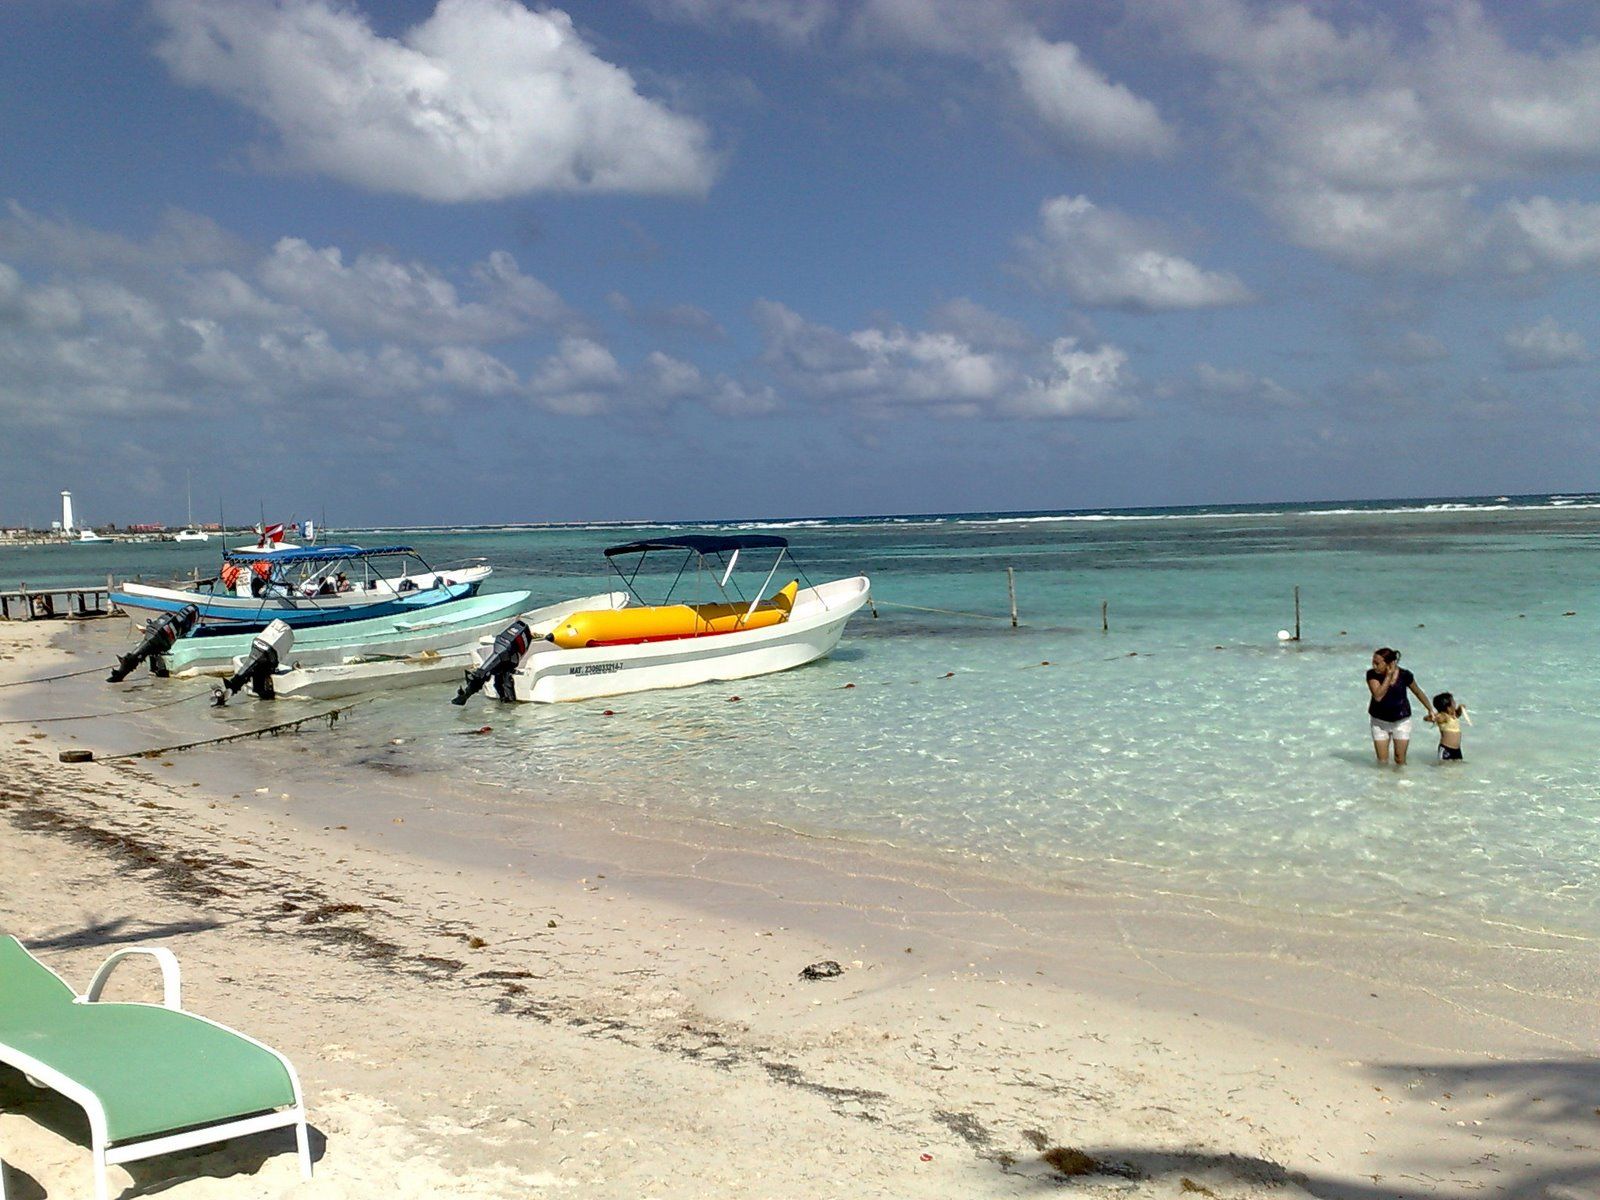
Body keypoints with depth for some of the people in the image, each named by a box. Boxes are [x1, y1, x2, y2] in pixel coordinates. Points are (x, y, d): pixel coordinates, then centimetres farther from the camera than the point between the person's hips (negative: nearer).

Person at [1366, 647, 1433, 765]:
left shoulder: (1404, 675, -15)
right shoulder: (1372, 675, -16)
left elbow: (1418, 692, 3)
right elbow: (1378, 696, -30)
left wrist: (1430, 709, 9)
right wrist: (1388, 676, -29)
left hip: (1401, 721, 0)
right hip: (1379, 721, 0)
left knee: (1400, 761, 5)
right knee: (1382, 762, 5)